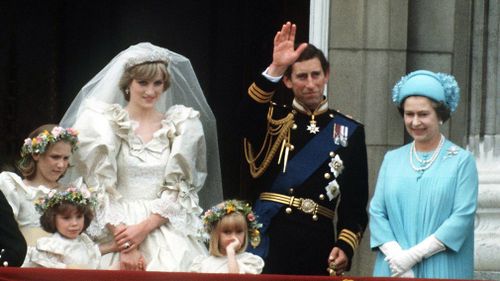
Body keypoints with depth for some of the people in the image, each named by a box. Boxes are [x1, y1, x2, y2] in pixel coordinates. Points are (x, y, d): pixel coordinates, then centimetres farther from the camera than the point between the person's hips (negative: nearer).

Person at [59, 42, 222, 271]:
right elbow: (101, 191, -2)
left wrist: (144, 227, -9)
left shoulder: (181, 126, 10)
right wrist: (124, 246, -12)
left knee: (174, 268, -21)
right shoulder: (103, 124, 4)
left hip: (164, 226, 2)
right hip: (117, 227, -2)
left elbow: (179, 190, 6)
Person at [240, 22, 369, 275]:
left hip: (319, 248, 2)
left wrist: (345, 246, -8)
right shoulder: (274, 122, 8)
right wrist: (275, 69, -29)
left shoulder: (349, 132, 10)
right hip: (270, 242, -1)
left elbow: (356, 203, 7)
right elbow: (247, 114, -17)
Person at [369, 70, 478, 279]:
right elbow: (376, 212, 6)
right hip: (394, 270, 3)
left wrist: (413, 255, -13)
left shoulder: (462, 161, 1)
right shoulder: (392, 160, 12)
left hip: (442, 271, -3)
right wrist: (395, 256, -11)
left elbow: (463, 216, -7)